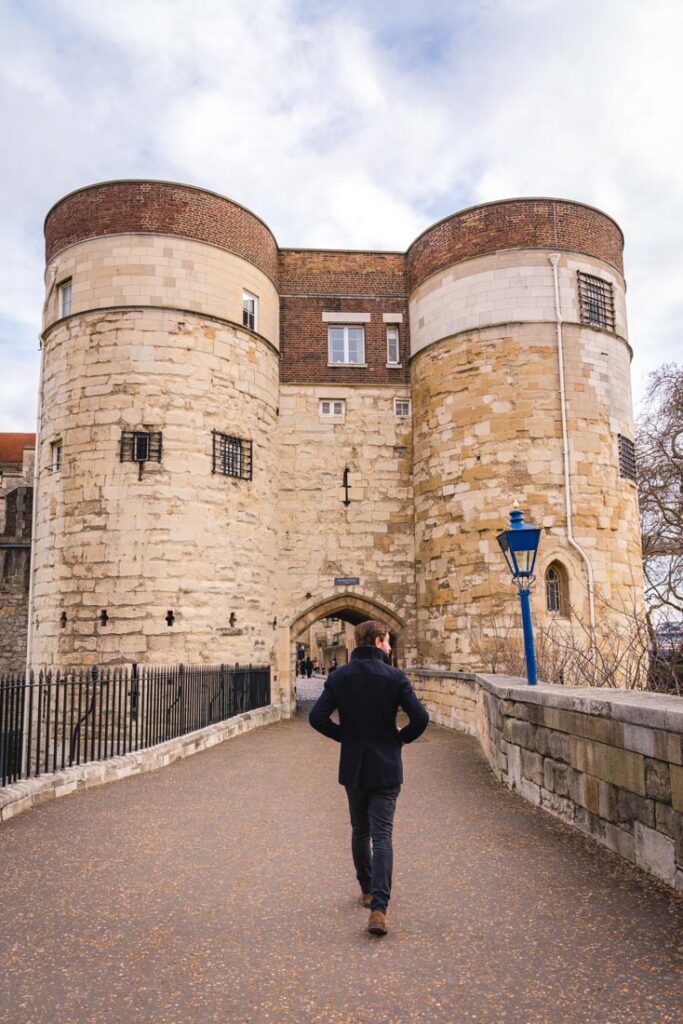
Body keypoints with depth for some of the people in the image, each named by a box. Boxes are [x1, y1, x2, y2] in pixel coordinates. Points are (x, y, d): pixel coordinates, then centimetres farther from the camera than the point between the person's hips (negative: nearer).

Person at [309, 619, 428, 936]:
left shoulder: (338, 677, -2)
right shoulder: (395, 677, -10)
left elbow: (317, 717, -7)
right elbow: (420, 718, -15)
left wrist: (344, 735, 7)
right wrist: (400, 738, 3)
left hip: (352, 768, 3)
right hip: (386, 768, -3)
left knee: (360, 832, 21)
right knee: (382, 837, -1)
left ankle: (367, 890, 33)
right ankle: (378, 908, -10)